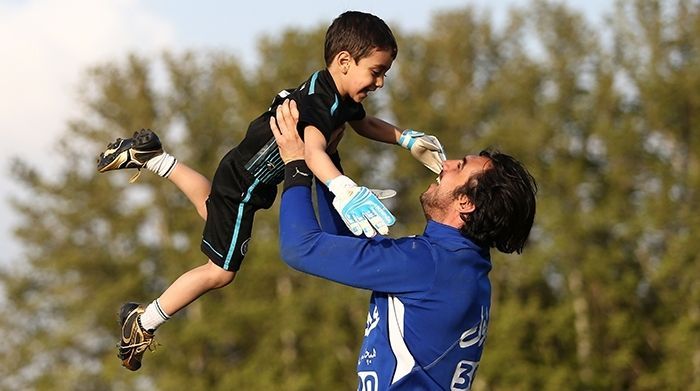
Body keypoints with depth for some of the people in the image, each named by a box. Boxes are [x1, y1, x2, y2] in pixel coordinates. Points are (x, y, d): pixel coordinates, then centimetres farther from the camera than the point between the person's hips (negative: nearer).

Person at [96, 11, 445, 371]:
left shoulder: (341, 98, -4)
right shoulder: (319, 101, -35)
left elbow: (362, 123, 21)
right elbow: (313, 150, -55)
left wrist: (406, 139, 10)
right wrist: (341, 189, -73)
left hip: (250, 174, 9)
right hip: (244, 185, -9)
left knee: (213, 210, 38)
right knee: (220, 271, 0)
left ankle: (153, 159, 42)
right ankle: (143, 323, 12)